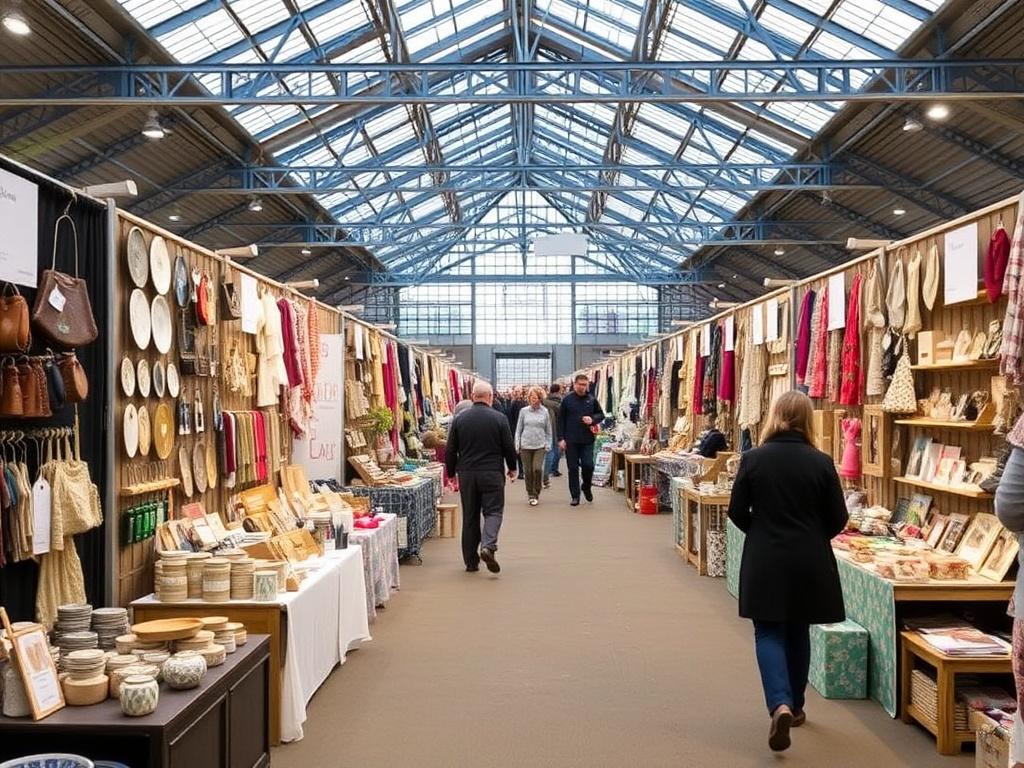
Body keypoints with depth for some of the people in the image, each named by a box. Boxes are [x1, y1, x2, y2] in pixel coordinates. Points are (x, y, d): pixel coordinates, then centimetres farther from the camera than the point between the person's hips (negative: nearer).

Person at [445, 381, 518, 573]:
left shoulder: (459, 419, 2)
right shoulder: (499, 419, -4)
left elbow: (450, 451, 4)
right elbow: (509, 447, -1)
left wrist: (451, 474, 15)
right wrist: (512, 468, 15)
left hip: (466, 474, 3)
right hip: (492, 473, -2)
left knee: (470, 516, 9)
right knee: (493, 511, 4)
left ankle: (471, 561, 13)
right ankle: (488, 546, -21)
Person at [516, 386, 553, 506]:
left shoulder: (545, 412, 2)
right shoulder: (524, 411, 2)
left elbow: (549, 431, 9)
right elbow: (518, 429, 7)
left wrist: (548, 445, 3)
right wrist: (517, 445, 2)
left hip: (540, 446, -1)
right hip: (525, 446, 1)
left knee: (537, 469, -14)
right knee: (528, 471, 4)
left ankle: (536, 493, 3)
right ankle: (530, 494, 19)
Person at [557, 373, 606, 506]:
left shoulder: (591, 399, 4)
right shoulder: (567, 399, -1)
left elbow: (601, 415, 13)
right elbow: (561, 420, 0)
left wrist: (592, 419, -9)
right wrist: (561, 438, -5)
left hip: (587, 440, 1)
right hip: (571, 440, -1)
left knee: (588, 465, -6)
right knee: (572, 468, 4)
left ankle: (586, 487, 23)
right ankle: (575, 496, 14)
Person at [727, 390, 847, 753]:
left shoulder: (753, 459, -8)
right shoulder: (822, 462, -7)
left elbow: (737, 512, -2)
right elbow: (838, 519, -1)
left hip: (765, 561, -1)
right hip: (810, 561, 2)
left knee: (769, 632, 5)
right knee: (798, 632, 18)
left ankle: (780, 705, -16)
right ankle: (795, 706, 31)